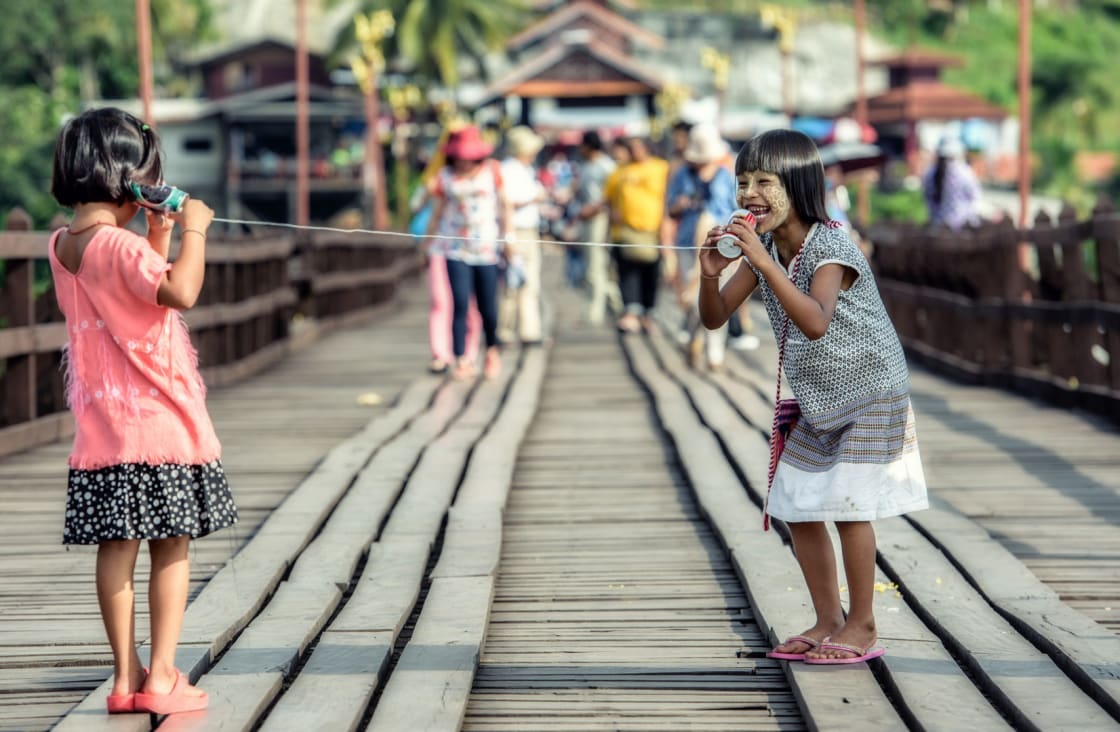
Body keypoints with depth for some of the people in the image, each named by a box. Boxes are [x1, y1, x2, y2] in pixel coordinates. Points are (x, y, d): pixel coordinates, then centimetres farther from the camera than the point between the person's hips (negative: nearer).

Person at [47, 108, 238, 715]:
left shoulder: (62, 245, 9)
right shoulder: (119, 245, -16)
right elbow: (181, 291, -31)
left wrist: (158, 238, 13)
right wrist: (192, 230, -18)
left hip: (101, 430, 7)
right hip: (158, 420, -7)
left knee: (116, 548, 8)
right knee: (171, 550, 1)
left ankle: (125, 676, 13)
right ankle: (162, 678, 3)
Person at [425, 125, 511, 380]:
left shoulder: (491, 171, 2)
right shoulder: (445, 177, 2)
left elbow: (504, 204, 7)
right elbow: (438, 211, 11)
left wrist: (508, 236, 1)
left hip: (486, 246, 0)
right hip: (456, 248, 0)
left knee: (487, 305, 3)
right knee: (460, 303, -10)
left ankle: (492, 350, 28)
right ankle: (462, 359, -5)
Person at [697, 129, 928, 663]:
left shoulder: (830, 248, -26)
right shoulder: (764, 248, -3)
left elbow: (816, 322, -42)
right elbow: (715, 317, -2)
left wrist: (765, 263, -47)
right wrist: (711, 274, -23)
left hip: (869, 393, -8)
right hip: (816, 399, 8)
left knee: (848, 505, -10)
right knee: (798, 508, 8)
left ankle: (861, 627, 3)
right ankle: (829, 621, 19)